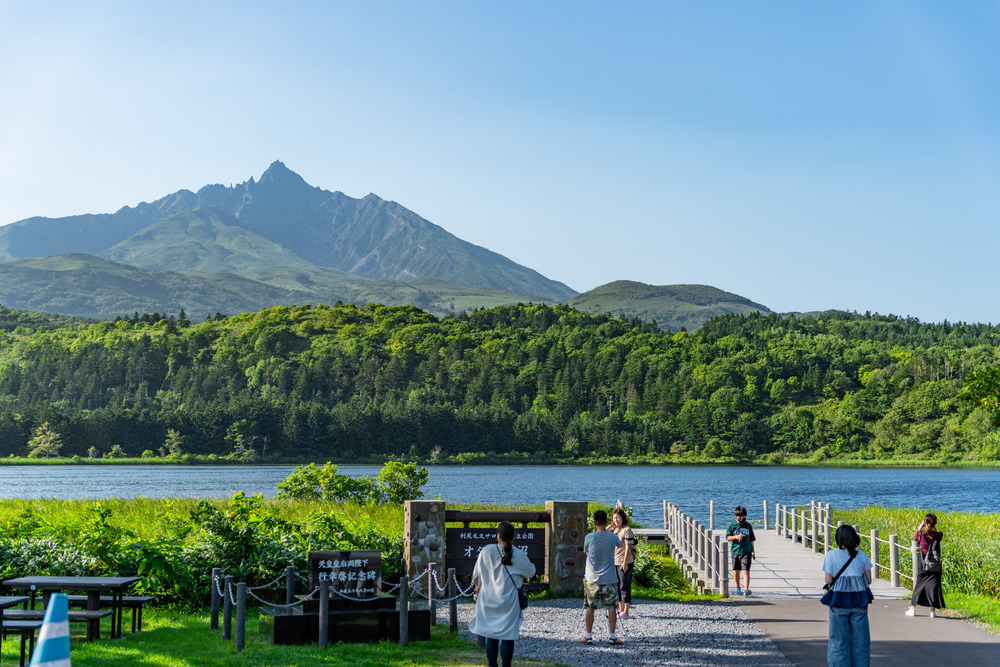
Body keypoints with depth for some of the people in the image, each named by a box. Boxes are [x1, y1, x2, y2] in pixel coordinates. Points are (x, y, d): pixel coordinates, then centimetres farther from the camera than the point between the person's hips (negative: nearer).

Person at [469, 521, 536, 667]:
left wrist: (477, 591, 16)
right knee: (507, 636, 5)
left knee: (491, 635, 12)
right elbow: (530, 572, 9)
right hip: (509, 601, -2)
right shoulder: (519, 555, -6)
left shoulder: (487, 551, -5)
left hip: (488, 600, 2)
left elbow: (477, 574, 2)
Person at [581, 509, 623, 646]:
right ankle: (612, 636, 5)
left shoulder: (589, 537, -8)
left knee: (590, 608, 9)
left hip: (592, 579, 0)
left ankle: (588, 636, 12)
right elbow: (619, 545, 16)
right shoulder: (613, 537, -7)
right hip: (609, 578, 0)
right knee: (611, 608, 6)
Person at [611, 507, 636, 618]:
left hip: (625, 563, -8)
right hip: (614, 562, 8)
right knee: (617, 587, 12)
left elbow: (627, 548, -15)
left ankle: (625, 612, -1)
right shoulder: (614, 530, 12)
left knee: (625, 587, -5)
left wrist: (625, 563, -18)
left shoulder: (627, 530, -11)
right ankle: (620, 610, 22)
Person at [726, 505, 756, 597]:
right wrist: (736, 537, -20)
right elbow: (728, 538, -2)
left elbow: (751, 539, 14)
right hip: (735, 551, 0)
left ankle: (746, 589, -21)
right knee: (736, 571, 11)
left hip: (746, 552, 0)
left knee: (746, 571, -11)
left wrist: (752, 551, 11)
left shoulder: (748, 526, 8)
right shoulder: (732, 525, 1)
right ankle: (738, 588, 27)